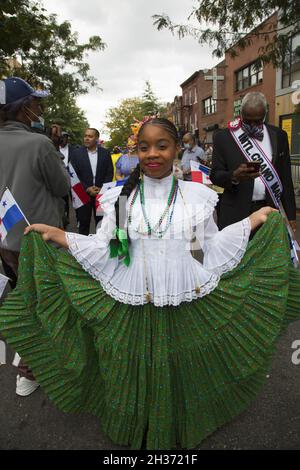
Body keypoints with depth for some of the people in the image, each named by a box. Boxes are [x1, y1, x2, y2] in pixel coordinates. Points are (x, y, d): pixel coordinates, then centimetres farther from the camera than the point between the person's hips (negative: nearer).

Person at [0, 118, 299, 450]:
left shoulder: (196, 195, -1)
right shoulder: (120, 197, -2)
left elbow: (213, 250, 2)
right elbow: (104, 251, -1)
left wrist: (253, 222, -1)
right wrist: (57, 236, -9)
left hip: (186, 305, 0)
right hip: (130, 307, 0)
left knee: (181, 373, 16)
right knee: (134, 374, 14)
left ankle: (181, 431, 49)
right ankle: (137, 434, 47)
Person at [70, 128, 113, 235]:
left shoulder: (105, 153, 4)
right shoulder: (76, 153, 0)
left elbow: (109, 173, 3)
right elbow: (74, 175, -3)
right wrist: (87, 189, -12)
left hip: (102, 193, 1)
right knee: (83, 222, 7)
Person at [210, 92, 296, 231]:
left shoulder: (279, 136, 8)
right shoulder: (223, 136, -1)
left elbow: (285, 178, 10)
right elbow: (215, 175, -2)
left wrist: (290, 216, 7)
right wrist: (234, 176, -23)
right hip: (236, 214, -2)